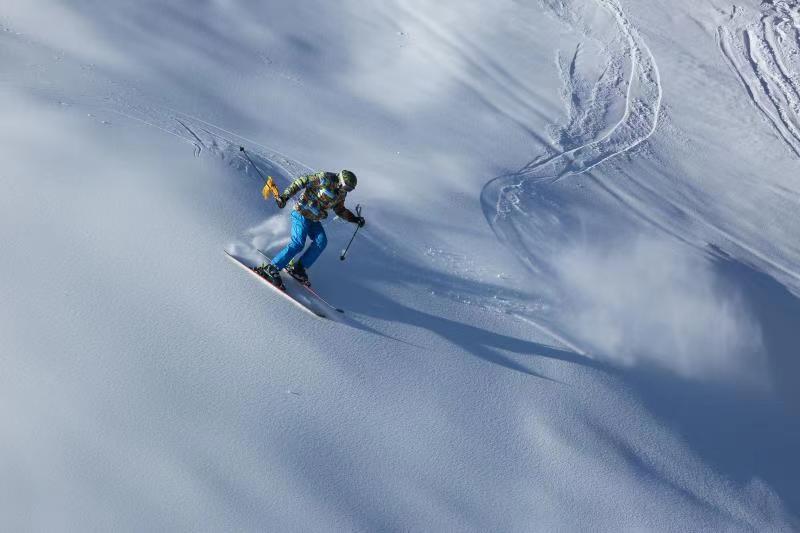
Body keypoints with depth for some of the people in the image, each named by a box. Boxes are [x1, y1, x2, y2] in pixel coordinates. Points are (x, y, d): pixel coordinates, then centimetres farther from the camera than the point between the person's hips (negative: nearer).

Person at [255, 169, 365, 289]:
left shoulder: (341, 193, 7)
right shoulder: (326, 179, -18)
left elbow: (340, 210, 24)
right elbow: (301, 182, -19)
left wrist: (355, 219, 15)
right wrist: (285, 196, -26)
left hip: (314, 219, 8)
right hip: (302, 213, -8)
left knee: (321, 242, -7)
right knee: (298, 244, -18)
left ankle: (298, 268, 1)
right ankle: (270, 269, -15)